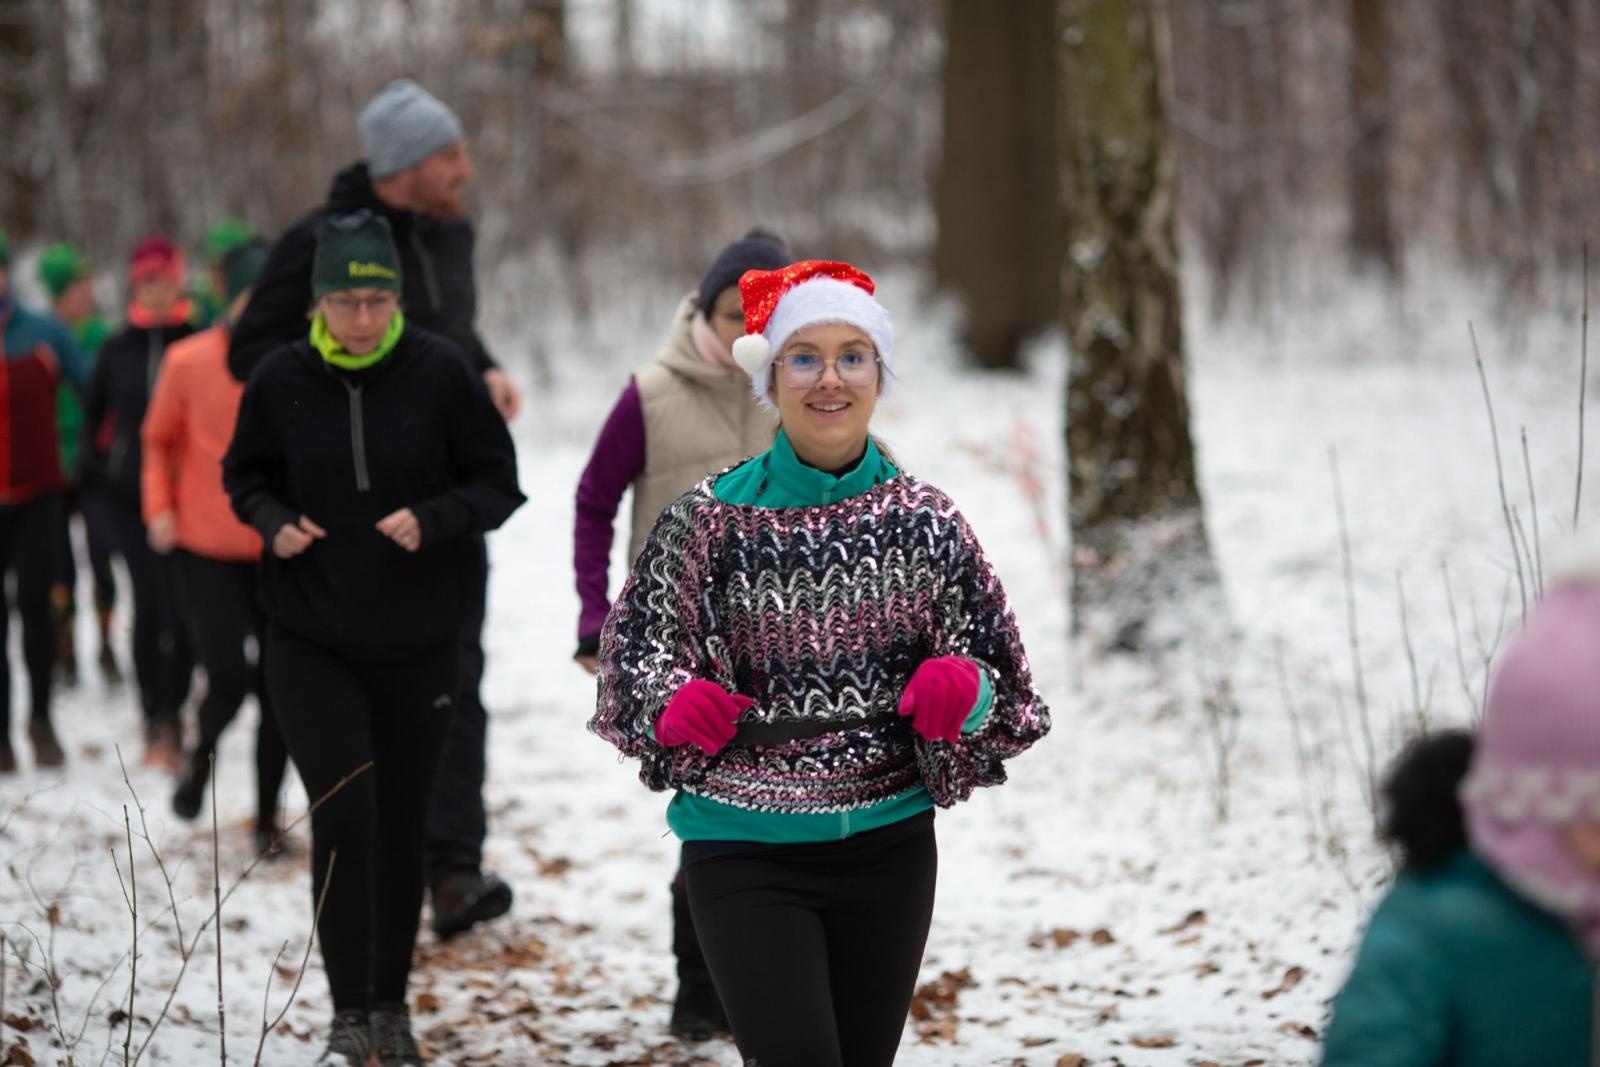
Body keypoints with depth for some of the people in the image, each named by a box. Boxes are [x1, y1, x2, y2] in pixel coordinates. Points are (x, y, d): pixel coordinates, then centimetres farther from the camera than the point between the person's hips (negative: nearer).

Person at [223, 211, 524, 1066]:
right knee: (342, 812, -13)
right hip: (311, 644, -1)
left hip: (418, 643, 1)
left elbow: (498, 483, -1)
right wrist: (274, 522, -10)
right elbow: (244, 476, 11)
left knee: (401, 826, 10)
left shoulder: (439, 372, -8)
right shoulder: (282, 380, -5)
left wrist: (432, 519, -18)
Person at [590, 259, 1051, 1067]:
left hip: (888, 847, 3)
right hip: (747, 850, -3)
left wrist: (965, 692, -17)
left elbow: (997, 675, 5)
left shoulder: (924, 519, 0)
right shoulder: (709, 520, -6)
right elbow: (635, 656, -1)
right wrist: (674, 705, -22)